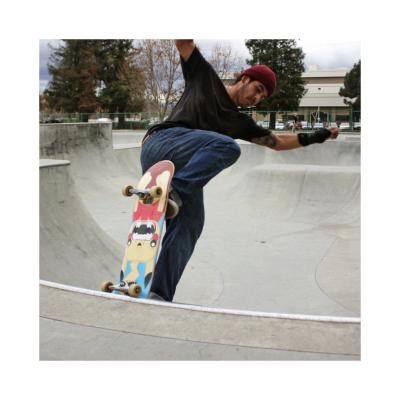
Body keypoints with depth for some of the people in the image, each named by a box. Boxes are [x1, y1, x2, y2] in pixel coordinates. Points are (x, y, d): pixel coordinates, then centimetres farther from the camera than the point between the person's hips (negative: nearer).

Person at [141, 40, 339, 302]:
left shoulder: (241, 123, 28)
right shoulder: (205, 77, 16)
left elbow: (277, 142, 33)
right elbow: (183, 42, 11)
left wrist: (312, 138, 24)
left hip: (188, 171, 6)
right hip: (162, 143, -6)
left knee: (189, 227, -12)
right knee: (227, 147, -29)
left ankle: (159, 296, -12)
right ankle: (170, 190, -32)